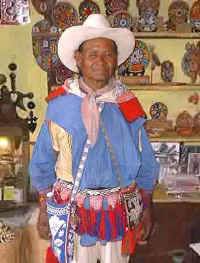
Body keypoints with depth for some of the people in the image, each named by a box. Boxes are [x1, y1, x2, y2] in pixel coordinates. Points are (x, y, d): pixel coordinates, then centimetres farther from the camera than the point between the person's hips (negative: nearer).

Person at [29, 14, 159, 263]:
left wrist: (147, 208, 8)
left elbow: (145, 162, 4)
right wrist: (43, 209, 4)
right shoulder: (60, 103, -6)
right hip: (71, 211, 0)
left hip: (120, 211, 1)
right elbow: (42, 162, 2)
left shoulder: (128, 105, -5)